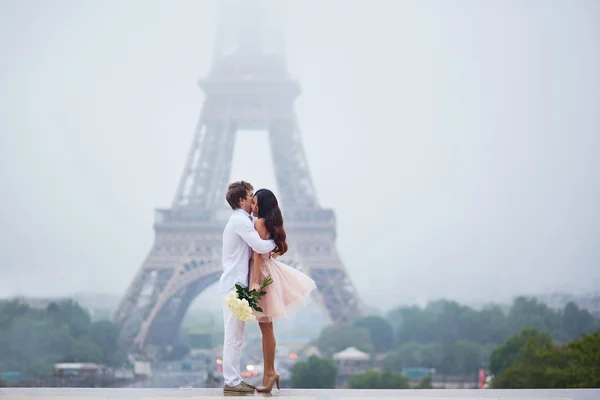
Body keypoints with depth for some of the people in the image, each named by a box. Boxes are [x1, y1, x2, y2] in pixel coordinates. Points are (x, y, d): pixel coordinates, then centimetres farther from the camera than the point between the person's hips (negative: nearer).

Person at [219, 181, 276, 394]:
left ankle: (233, 379, 16)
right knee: (234, 336, -8)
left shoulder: (238, 220, 20)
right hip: (235, 284, -10)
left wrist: (266, 249, 0)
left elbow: (253, 248, 20)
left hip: (234, 284, 10)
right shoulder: (241, 220, -13)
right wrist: (274, 241, 0)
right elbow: (260, 246, -20)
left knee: (235, 336, 12)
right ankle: (231, 382, -6)